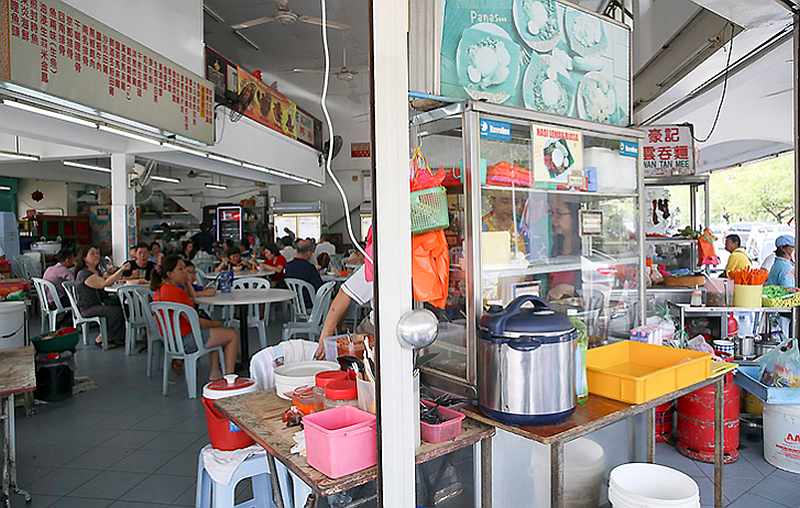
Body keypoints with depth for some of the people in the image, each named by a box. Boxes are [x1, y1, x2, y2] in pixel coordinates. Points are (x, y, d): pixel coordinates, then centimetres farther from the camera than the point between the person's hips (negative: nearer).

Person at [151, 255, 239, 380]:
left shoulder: (160, 289, 7)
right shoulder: (174, 292, -25)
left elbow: (191, 300, 18)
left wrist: (187, 283, 5)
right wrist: (215, 323, -7)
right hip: (185, 340, -10)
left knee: (217, 333, 31)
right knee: (233, 335, 0)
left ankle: (214, 374, 27)